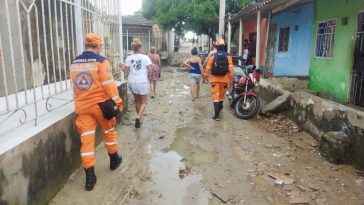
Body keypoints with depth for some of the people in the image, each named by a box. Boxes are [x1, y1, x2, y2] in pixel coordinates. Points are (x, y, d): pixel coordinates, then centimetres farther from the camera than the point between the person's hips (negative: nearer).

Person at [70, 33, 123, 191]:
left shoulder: (74, 63, 8)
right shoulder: (101, 61, -10)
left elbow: (75, 86, 16)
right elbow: (108, 84, -15)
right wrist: (117, 102, -8)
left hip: (82, 106, 4)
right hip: (100, 104, -4)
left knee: (86, 140, 3)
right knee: (109, 132, 18)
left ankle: (90, 177, 5)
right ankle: (114, 160, 36)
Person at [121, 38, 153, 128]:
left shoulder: (129, 58, 0)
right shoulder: (145, 57, -7)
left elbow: (126, 71, 1)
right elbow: (150, 70, -11)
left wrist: (121, 68, 21)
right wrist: (152, 67, 10)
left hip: (132, 82, 3)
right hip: (142, 82, -3)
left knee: (137, 100, 20)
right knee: (144, 102, 7)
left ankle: (139, 117, 30)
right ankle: (138, 117, -15)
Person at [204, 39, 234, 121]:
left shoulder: (212, 55, -5)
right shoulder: (228, 56, -2)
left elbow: (208, 67, -3)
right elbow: (231, 67, -4)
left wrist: (206, 77, 8)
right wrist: (231, 77, 2)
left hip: (215, 78, -2)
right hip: (224, 78, 2)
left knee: (215, 95, -2)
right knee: (222, 94, 19)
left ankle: (217, 114, -10)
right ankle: (219, 108, 37)